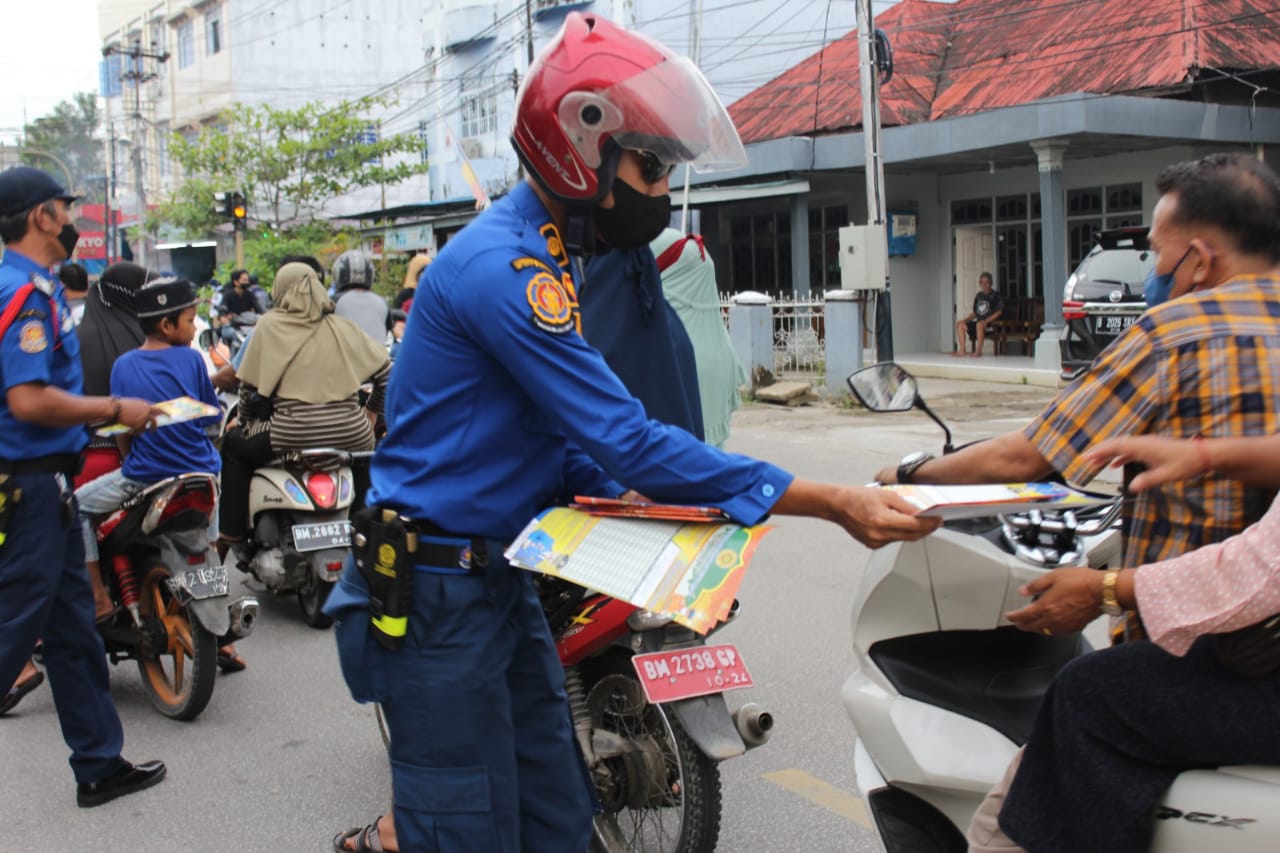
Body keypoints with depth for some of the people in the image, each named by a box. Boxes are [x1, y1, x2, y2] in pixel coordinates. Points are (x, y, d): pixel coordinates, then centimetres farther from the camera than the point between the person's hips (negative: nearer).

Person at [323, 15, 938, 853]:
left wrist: (631, 502, 1)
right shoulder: (504, 266, -22)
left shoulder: (543, 254, 11)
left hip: (501, 578, 10)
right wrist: (828, 502, -26)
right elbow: (626, 441, -26)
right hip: (436, 591, -9)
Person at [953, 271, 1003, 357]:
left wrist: (987, 320, -21)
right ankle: (962, 350, -12)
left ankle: (978, 351, -38)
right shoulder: (978, 296, 16)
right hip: (979, 321, 7)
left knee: (980, 324, -39)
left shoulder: (996, 295, -2)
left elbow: (999, 311, -10)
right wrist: (965, 320, 2)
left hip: (991, 323, -7)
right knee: (960, 324, -11)